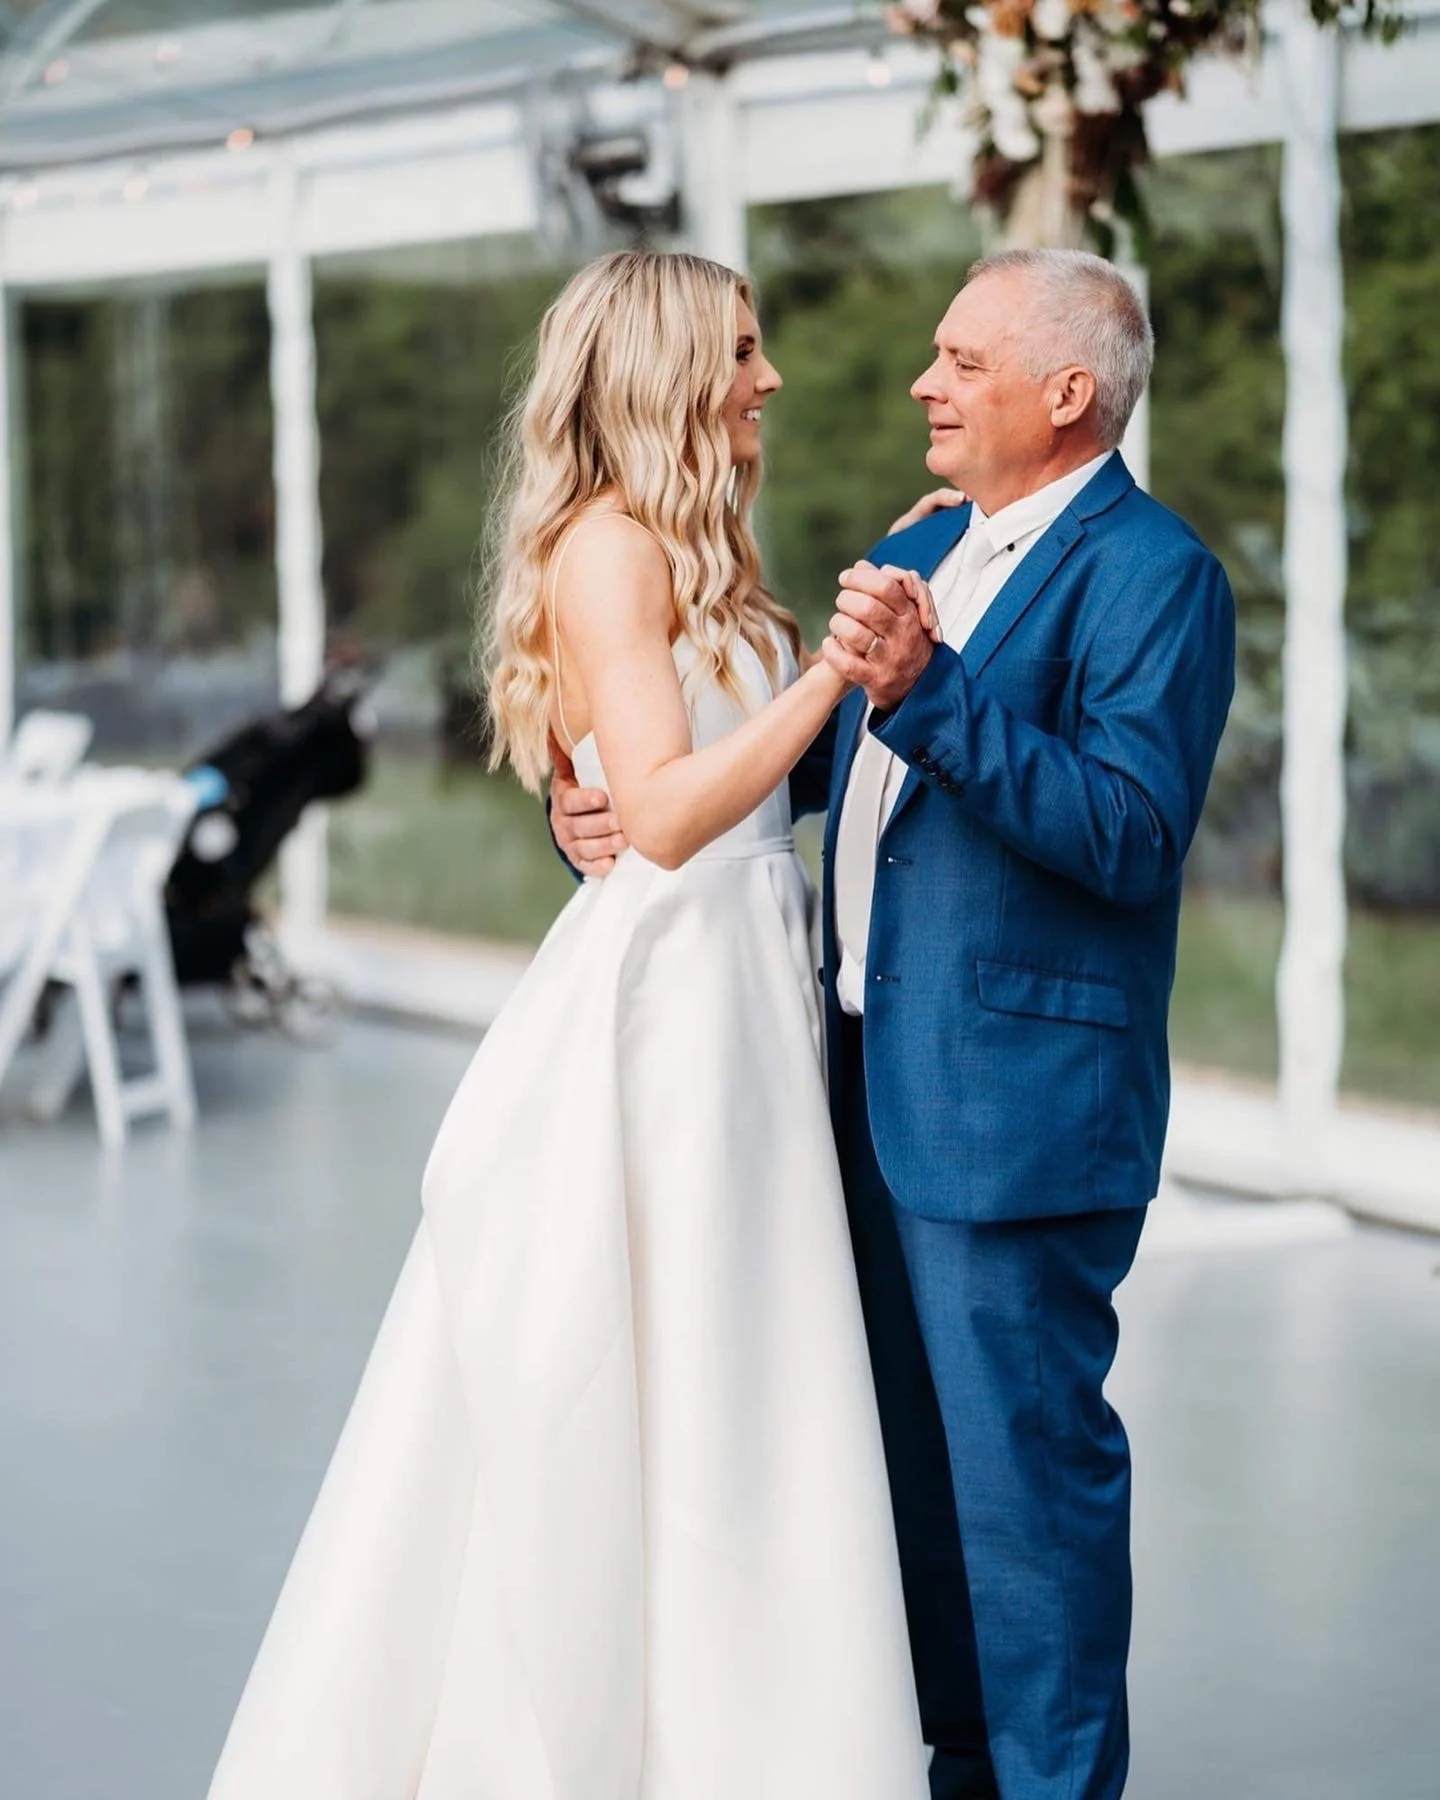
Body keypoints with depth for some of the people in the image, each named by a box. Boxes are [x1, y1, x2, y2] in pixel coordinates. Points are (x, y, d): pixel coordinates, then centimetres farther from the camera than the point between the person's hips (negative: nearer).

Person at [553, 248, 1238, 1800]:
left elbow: (1133, 832, -23)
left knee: (1022, 1454, -1)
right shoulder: (913, 555, 15)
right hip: (879, 1085, 9)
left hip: (1017, 1098, -9)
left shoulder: (1151, 575, -12)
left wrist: (927, 693, -31)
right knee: (918, 1449, 18)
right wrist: (606, 809, 5)